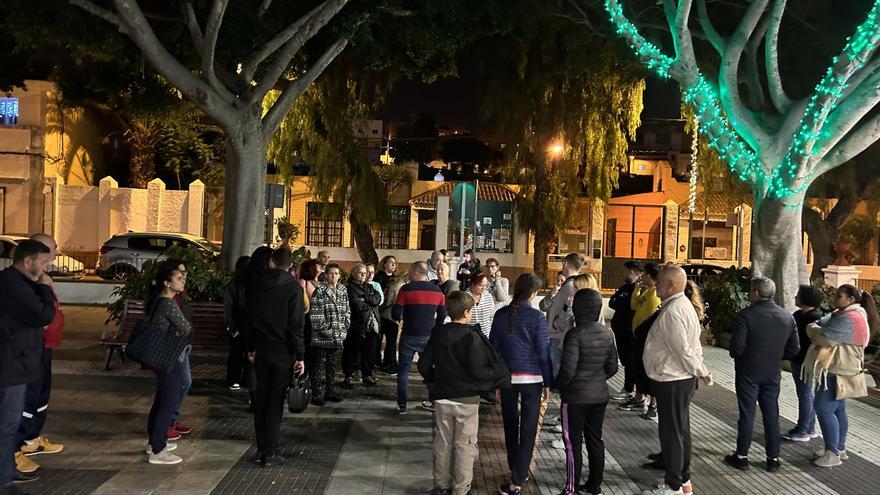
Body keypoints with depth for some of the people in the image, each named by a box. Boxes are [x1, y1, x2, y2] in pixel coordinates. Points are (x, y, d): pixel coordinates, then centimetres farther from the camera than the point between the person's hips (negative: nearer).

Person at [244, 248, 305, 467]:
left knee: (261, 398, 12)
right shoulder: (292, 287, -11)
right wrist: (300, 355, -8)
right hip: (282, 350, -4)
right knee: (276, 401, 1)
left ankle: (261, 449, 16)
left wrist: (250, 347, 17)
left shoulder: (255, 285, 4)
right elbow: (296, 325, -13)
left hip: (260, 349, 4)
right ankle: (270, 453, 4)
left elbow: (249, 318, 9)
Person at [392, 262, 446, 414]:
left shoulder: (406, 289, -11)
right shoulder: (437, 290, 2)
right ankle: (433, 401, 19)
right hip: (429, 337, 4)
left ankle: (402, 404, 7)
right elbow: (442, 314, 7)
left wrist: (400, 317, 11)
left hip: (409, 336, -3)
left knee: (404, 369, 6)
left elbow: (396, 314, -11)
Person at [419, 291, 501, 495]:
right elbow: (478, 371, -21)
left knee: (442, 443, 15)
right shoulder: (472, 338, -18)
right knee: (465, 445, 7)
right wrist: (494, 378, -3)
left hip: (442, 398, 5)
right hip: (467, 400, -5)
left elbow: (424, 364, 4)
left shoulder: (437, 334, -1)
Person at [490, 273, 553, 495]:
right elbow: (543, 352, -8)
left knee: (510, 425, 19)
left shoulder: (501, 315, -1)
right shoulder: (537, 317, -11)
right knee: (528, 429, 3)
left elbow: (493, 347, 5)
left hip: (507, 377, 3)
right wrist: (547, 382, 2)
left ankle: (515, 469, 33)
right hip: (532, 378, -3)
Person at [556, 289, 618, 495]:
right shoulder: (607, 334, 1)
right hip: (600, 395, 6)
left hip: (576, 396, -6)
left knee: (573, 442, 3)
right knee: (595, 439, 16)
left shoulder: (575, 335, -19)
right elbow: (612, 367, 7)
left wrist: (557, 385, -6)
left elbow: (568, 369, -23)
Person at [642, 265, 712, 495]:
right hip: (682, 379, 10)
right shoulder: (684, 304, 11)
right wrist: (701, 371, 9)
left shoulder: (671, 312, -23)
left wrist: (702, 372, -12)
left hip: (671, 381, -10)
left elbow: (683, 350, -24)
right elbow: (693, 345, 12)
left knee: (671, 433, 2)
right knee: (680, 430, 19)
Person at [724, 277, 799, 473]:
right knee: (771, 415, 12)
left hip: (748, 372, -4)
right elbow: (793, 350, 3)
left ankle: (742, 456, 13)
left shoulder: (747, 315, -18)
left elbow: (737, 346, -20)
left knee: (747, 415, 5)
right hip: (772, 373, 4)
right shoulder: (787, 317, 0)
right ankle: (773, 459, 18)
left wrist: (736, 355, 2)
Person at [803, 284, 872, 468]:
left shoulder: (850, 320, -21)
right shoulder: (840, 314, 13)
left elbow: (824, 337, -26)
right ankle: (839, 448, 26)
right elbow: (816, 325, 11)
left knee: (824, 409, -9)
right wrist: (817, 330, -11)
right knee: (837, 410, 16)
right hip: (834, 371, 10)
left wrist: (814, 330, -6)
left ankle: (833, 454, -3)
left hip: (838, 373, -10)